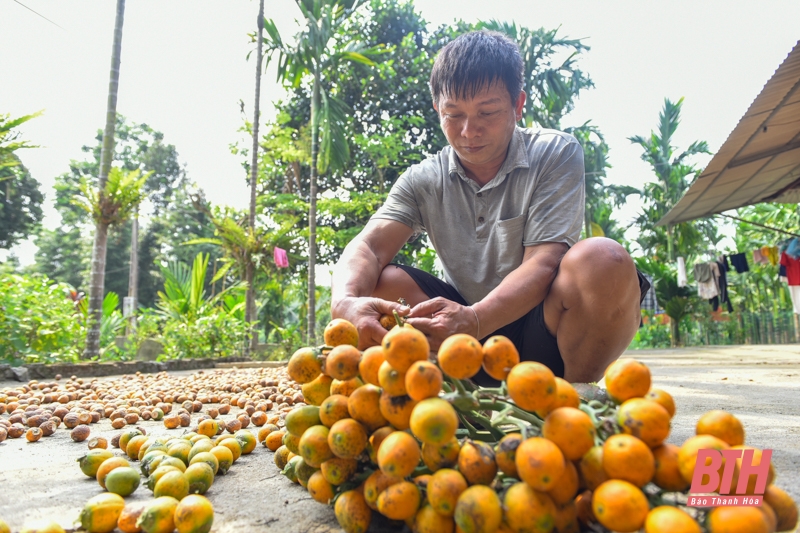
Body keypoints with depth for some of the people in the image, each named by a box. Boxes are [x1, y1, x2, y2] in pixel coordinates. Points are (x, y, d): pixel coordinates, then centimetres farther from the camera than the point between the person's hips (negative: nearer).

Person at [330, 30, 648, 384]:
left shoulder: (556, 155, -7)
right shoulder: (422, 182, 0)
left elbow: (542, 264, -19)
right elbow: (368, 246, -14)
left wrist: (474, 319, -38)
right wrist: (346, 301, -38)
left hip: (543, 331, -2)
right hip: (474, 327, 2)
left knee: (601, 261, -32)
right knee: (378, 282, -19)